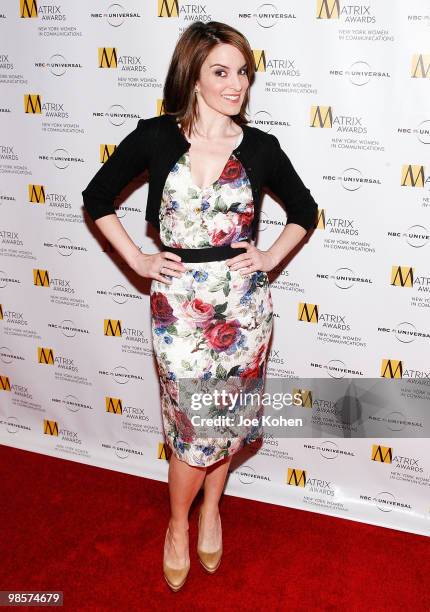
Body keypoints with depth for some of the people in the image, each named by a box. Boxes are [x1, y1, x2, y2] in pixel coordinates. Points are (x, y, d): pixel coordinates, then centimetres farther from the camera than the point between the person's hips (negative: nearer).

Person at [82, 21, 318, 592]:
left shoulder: (260, 148, -1)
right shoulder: (155, 137, -5)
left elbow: (305, 209, 15)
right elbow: (97, 197, 6)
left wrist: (272, 256, 1)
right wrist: (138, 260, -1)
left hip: (244, 302, 2)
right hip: (179, 305, -2)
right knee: (195, 428, 3)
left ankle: (211, 509, 42)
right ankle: (178, 526, 32)